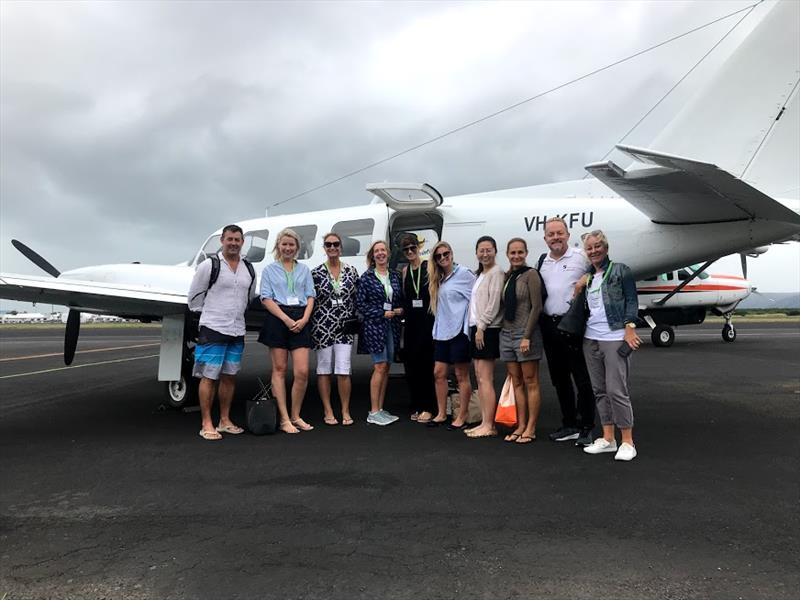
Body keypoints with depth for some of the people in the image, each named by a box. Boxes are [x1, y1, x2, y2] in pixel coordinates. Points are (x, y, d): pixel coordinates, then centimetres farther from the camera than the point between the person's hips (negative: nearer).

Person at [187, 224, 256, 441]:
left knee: (229, 376, 11)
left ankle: (224, 421, 21)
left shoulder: (249, 269, 11)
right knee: (209, 377, -2)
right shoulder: (209, 265, -6)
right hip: (213, 330, -5)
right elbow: (195, 297, 0)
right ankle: (206, 424, 6)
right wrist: (208, 317, 5)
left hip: (237, 331, 6)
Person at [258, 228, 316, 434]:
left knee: (302, 372, -6)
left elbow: (310, 296, 11)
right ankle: (284, 419, 7)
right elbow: (266, 299, -1)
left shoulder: (304, 270, 16)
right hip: (277, 318, -2)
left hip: (300, 320, 2)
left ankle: (295, 416, 10)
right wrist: (286, 319, -12)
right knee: (279, 369, 2)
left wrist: (304, 319, -7)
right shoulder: (269, 269, 9)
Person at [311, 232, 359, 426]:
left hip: (345, 327, 1)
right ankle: (328, 412, 16)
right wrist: (314, 325, -3)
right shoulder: (316, 273, -1)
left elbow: (356, 298, 10)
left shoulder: (351, 271, 6)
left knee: (343, 370, -2)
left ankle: (345, 412, 9)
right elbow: (310, 300, 1)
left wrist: (354, 320, 4)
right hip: (322, 327, -1)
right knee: (324, 369, 6)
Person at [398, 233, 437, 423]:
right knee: (411, 364, 7)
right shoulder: (405, 271, 14)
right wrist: (401, 310, 7)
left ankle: (428, 408, 5)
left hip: (427, 321, -6)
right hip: (411, 322, 6)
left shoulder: (429, 266, -4)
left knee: (426, 364, -3)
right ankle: (416, 406, 18)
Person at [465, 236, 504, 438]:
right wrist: (475, 327, 12)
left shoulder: (496, 272, -8)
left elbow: (494, 303, -16)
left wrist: (482, 326, -17)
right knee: (479, 377, 9)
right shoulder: (481, 274, 20)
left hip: (487, 330, -9)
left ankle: (489, 425, -4)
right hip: (476, 329, 9)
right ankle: (485, 423, 14)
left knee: (485, 378, -9)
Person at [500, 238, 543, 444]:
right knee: (516, 382, 9)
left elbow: (536, 307, -12)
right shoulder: (507, 276, 12)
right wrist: (504, 329, 10)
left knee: (530, 382, 2)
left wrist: (527, 336, -15)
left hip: (525, 333, -7)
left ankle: (530, 429, 9)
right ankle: (520, 426, 16)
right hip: (507, 333, 7)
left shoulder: (531, 274, -7)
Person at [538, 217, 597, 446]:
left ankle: (586, 428, 10)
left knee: (582, 378, -1)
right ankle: (569, 425, 26)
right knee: (559, 378, 13)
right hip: (549, 324, 6)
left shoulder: (581, 258, -4)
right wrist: (541, 322, 12)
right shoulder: (542, 261, 12)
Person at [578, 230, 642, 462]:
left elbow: (631, 301, -5)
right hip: (590, 339, 6)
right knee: (600, 390, 9)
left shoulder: (620, 270, 1)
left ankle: (627, 443, 3)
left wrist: (630, 327, -14)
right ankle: (607, 439, 18)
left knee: (616, 390, -8)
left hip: (615, 338, -6)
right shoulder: (586, 277, 16)